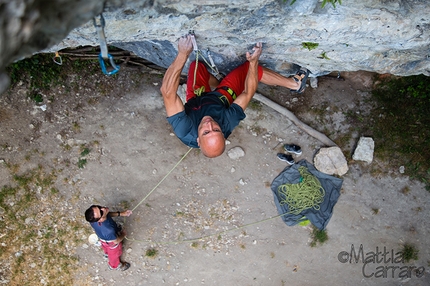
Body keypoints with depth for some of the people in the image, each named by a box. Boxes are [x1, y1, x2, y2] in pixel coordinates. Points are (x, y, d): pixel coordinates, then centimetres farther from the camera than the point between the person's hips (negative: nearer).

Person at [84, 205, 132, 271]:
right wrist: (123, 234, -8)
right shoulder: (108, 230, -50)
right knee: (114, 254, 31)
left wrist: (120, 214, -13)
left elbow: (107, 214, -10)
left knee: (107, 248, 40)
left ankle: (107, 254, 74)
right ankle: (115, 265, 63)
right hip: (112, 242, -4)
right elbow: (116, 241, -27)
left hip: (102, 236, 5)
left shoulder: (93, 218, -35)